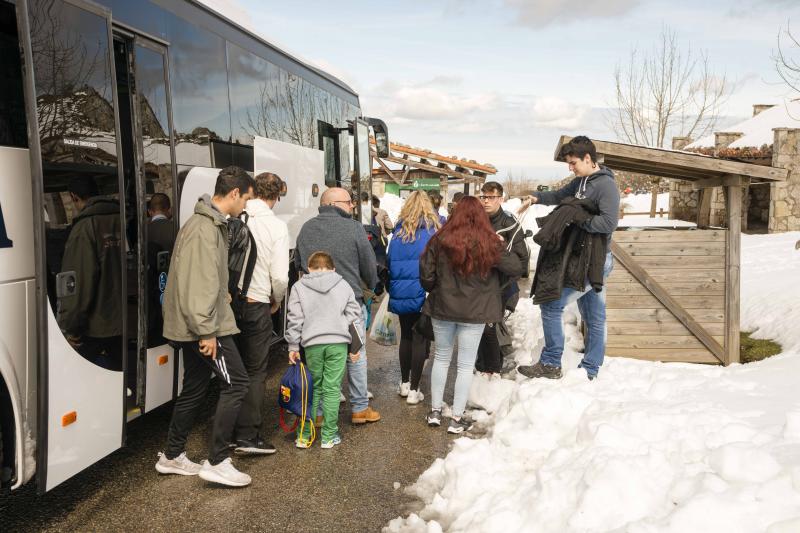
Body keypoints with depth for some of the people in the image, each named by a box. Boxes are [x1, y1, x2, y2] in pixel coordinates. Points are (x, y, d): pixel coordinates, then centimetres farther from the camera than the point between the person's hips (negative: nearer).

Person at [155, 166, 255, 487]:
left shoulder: (212, 223, 15)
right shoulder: (204, 228, -18)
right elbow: (198, 284, -24)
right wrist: (207, 331, -24)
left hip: (194, 326, 11)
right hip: (202, 326, -11)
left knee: (195, 389, 16)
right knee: (236, 383, -6)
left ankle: (172, 457, 28)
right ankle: (217, 462, 0)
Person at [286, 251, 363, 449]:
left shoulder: (299, 287, 6)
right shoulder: (343, 285, 10)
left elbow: (294, 319, 1)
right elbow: (354, 316, 8)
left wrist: (293, 346, 6)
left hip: (312, 344, 0)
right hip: (338, 343, 0)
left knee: (313, 389, 10)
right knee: (332, 389, 4)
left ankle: (304, 435, 11)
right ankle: (329, 436, 9)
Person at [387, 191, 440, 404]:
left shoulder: (398, 232, 4)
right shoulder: (435, 230, -5)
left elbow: (390, 263, 8)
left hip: (401, 294, 3)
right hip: (425, 294, -3)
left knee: (406, 336, 18)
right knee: (420, 339, 4)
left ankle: (404, 383, 28)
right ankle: (414, 390, 8)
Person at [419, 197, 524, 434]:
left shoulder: (440, 239, -7)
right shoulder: (489, 243, -11)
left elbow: (426, 274, -4)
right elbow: (515, 268, -2)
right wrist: (502, 247, 13)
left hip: (442, 308, 2)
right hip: (474, 312, -2)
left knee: (441, 358, 18)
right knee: (466, 364, 8)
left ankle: (435, 411, 24)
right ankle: (457, 418, 12)